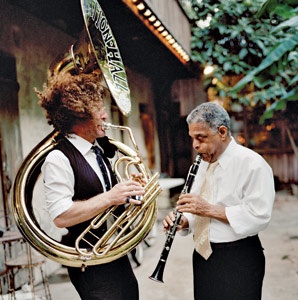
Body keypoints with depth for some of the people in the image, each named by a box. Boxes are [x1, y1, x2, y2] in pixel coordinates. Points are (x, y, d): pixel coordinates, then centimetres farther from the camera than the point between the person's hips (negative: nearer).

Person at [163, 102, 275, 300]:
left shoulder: (253, 164, -14)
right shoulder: (204, 164, 12)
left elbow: (259, 217, -21)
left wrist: (209, 209, -22)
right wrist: (184, 221, -3)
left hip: (238, 261, -7)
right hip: (202, 254, 7)